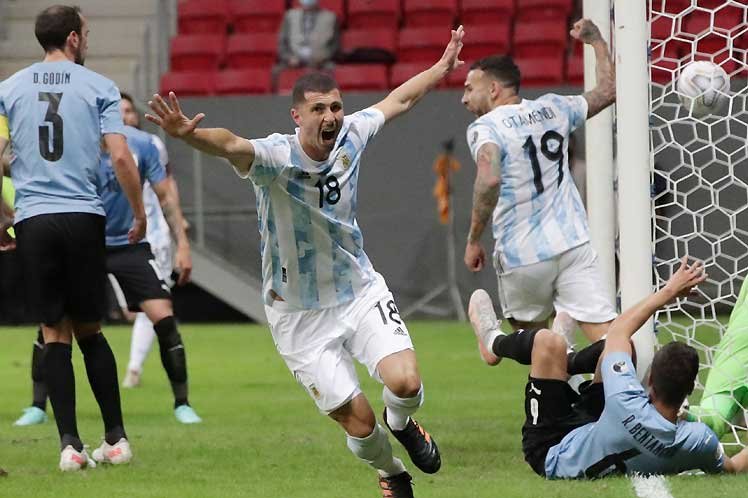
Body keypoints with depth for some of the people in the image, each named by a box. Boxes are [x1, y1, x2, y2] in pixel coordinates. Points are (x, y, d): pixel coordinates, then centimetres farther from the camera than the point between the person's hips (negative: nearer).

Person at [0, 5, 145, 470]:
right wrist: (139, 214, 6)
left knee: (55, 334, 3)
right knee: (90, 331, 10)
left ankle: (70, 444, -4)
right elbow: (120, 156, -4)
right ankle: (116, 438, 10)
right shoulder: (99, 87, 3)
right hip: (84, 217, -1)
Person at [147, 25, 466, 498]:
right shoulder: (276, 157, -23)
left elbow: (398, 101, 15)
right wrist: (187, 133, -67)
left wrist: (442, 67, 28)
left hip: (361, 291, 4)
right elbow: (231, 145, -46)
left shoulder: (350, 136, -6)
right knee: (358, 422, -5)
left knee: (405, 383, -18)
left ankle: (402, 424, 20)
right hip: (300, 314, -4)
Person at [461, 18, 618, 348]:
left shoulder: (485, 127, -6)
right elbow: (608, 90, 25)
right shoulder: (552, 109, 11)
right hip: (572, 244, 4)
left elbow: (489, 179, -25)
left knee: (530, 336, 20)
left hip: (522, 258, -4)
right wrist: (596, 40, 38)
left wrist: (473, 240, -16)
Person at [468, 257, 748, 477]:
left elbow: (617, 330, -26)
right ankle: (568, 361, 40)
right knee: (619, 345, 5)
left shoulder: (628, 408, -44)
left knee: (548, 341, -12)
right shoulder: (699, 441, -36)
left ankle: (495, 342, 25)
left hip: (551, 455, -5)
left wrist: (670, 290, -18)